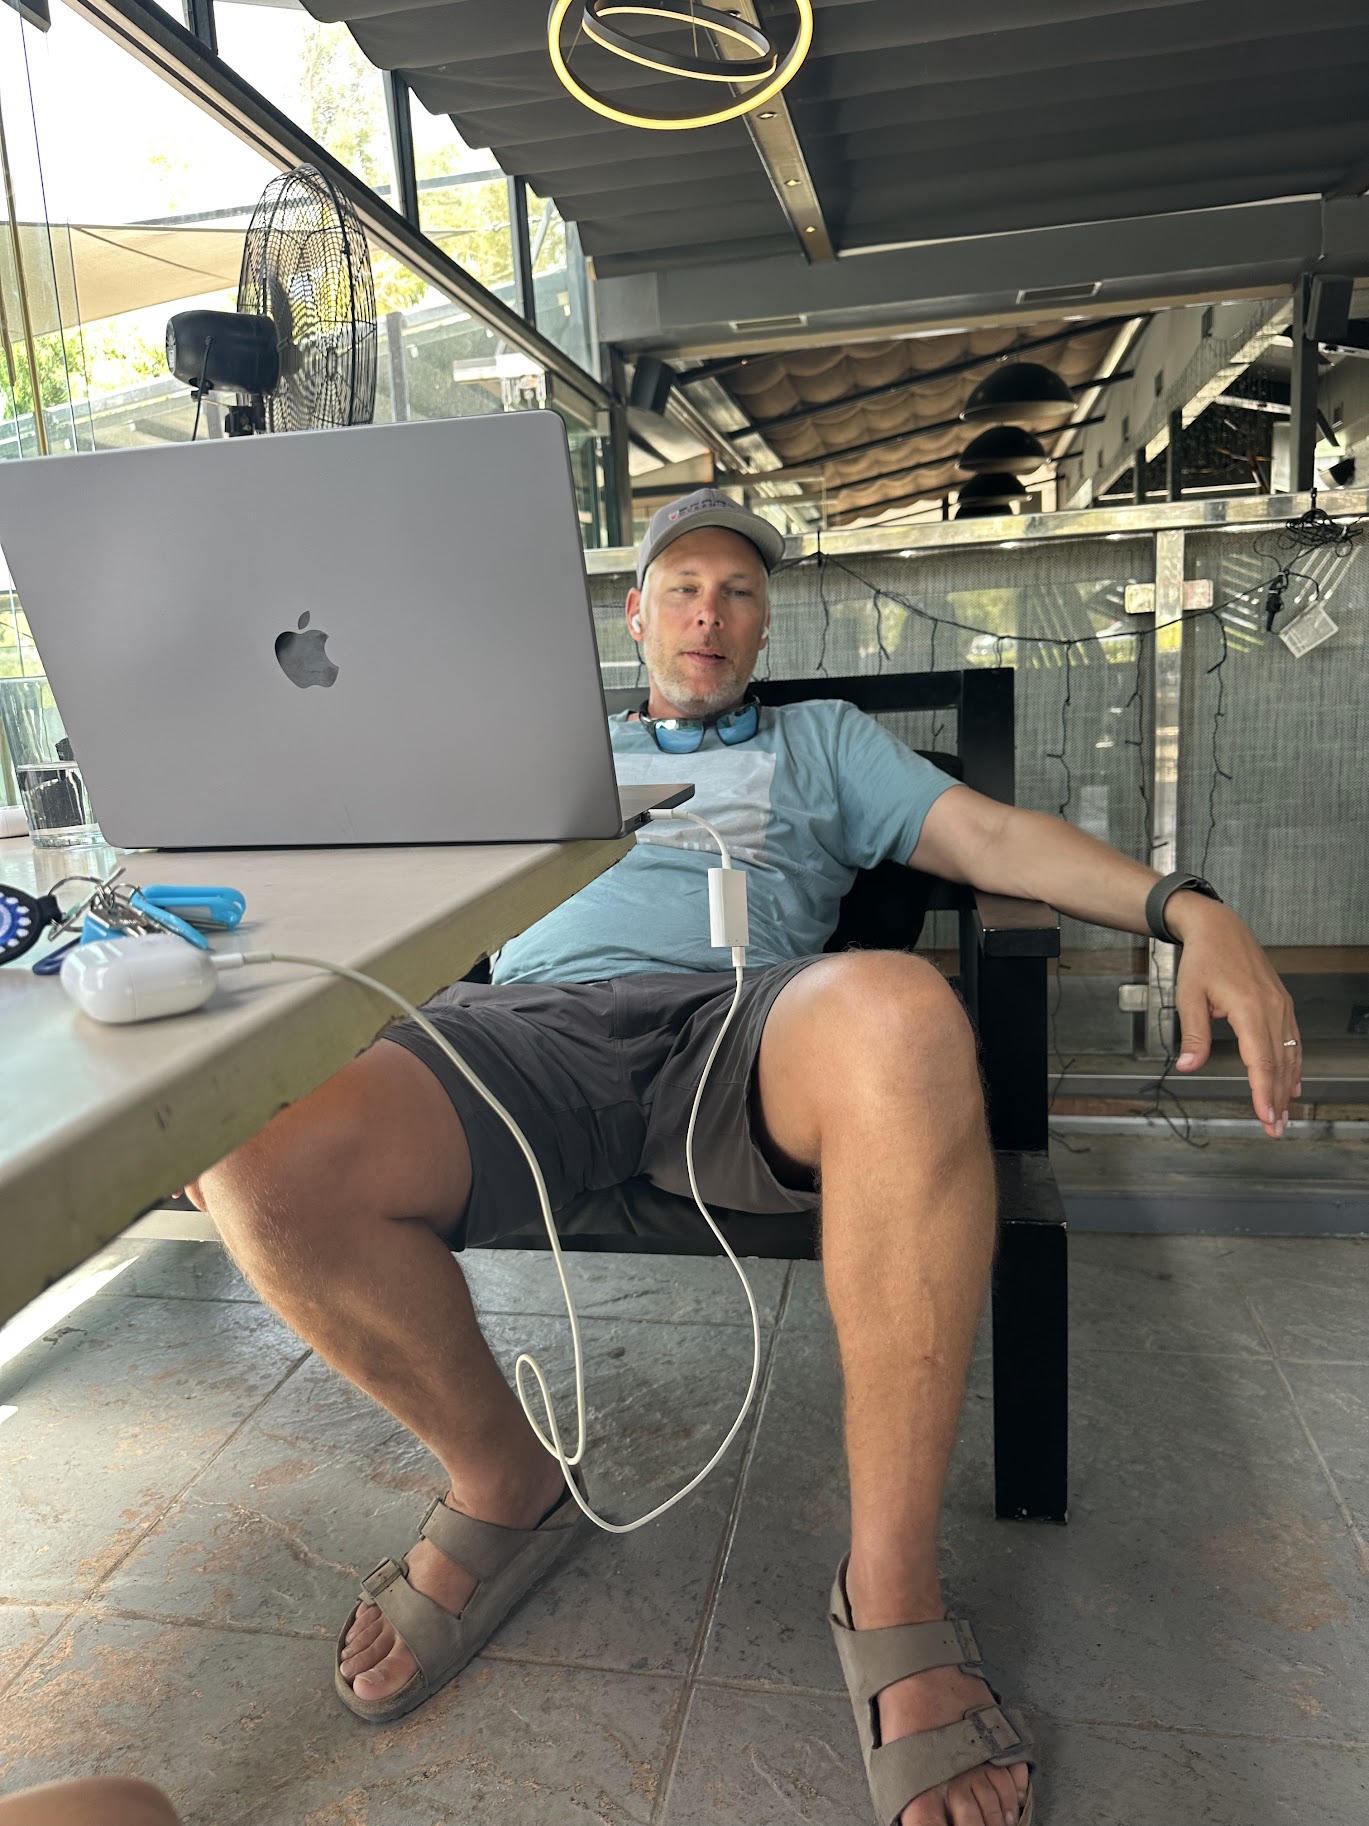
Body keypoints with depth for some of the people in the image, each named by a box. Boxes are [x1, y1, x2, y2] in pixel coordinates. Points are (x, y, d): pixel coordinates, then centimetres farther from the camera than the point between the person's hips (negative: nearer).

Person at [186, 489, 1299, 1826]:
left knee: (900, 1015, -39)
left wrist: (1186, 907, -2)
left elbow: (988, 834, 16)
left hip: (739, 1017, -1)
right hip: (533, 1016, 2)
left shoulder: (821, 740, 30)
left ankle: (891, 1590, -22)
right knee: (262, 1168, -27)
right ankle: (503, 1482, 2)